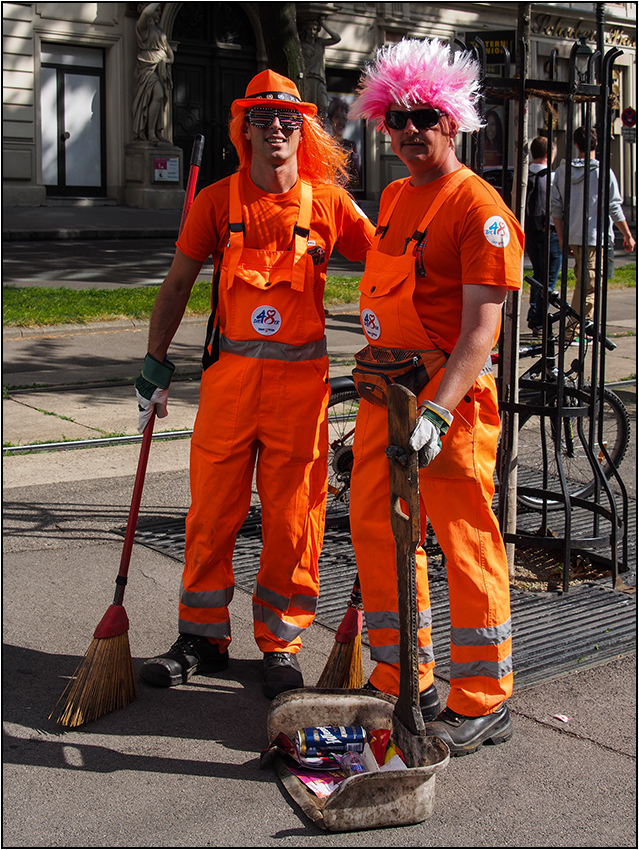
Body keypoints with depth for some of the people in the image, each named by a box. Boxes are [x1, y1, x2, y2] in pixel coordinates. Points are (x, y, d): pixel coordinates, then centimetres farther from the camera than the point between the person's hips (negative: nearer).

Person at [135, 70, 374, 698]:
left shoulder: (327, 203, 1)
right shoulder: (217, 201, 3)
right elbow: (178, 283, 10)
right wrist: (156, 362, 7)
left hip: (302, 375, -1)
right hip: (230, 370, 1)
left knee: (293, 516, 3)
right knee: (211, 509, 5)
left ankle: (280, 644, 19)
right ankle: (202, 637, 22)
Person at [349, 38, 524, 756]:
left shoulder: (479, 207, -12)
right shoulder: (394, 197, 14)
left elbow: (479, 328, -20)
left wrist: (437, 413, -31)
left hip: (451, 398, -8)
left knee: (465, 542, -1)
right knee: (375, 529, 12)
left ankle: (482, 703, 12)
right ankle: (402, 682, 27)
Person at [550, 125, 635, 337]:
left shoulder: (563, 170, 5)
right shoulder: (603, 172, -8)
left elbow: (556, 208, 6)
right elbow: (615, 208, -6)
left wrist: (562, 239, 13)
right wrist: (628, 236, 5)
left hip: (572, 237, 5)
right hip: (595, 237, -5)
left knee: (583, 281, 18)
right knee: (588, 286, -4)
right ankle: (573, 331, -7)